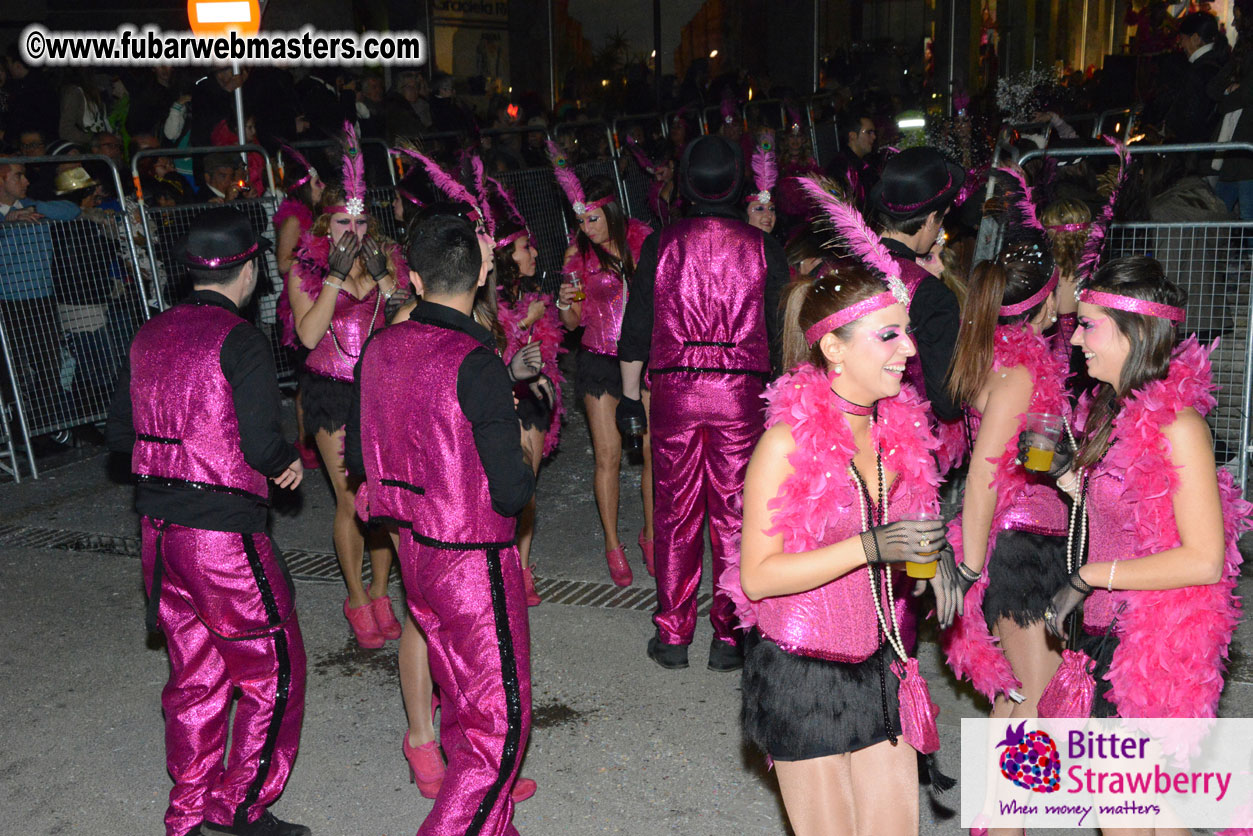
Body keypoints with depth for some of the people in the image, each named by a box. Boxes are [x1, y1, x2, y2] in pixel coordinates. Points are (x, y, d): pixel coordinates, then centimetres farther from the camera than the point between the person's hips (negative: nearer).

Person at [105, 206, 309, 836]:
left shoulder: (150, 336, 8)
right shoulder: (239, 339, -14)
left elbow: (119, 434, 13)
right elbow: (261, 443, -19)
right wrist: (289, 463, 1)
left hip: (159, 526, 8)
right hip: (224, 533, -8)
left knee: (195, 675, 18)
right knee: (274, 672, 7)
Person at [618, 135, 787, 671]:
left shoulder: (660, 245, 2)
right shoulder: (764, 249, 1)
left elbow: (637, 327, 4)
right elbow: (782, 331, 3)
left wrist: (630, 395, 12)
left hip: (674, 390, 1)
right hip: (741, 392, 0)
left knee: (676, 514, 9)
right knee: (735, 516, 7)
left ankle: (672, 637, 17)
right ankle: (728, 637, 14)